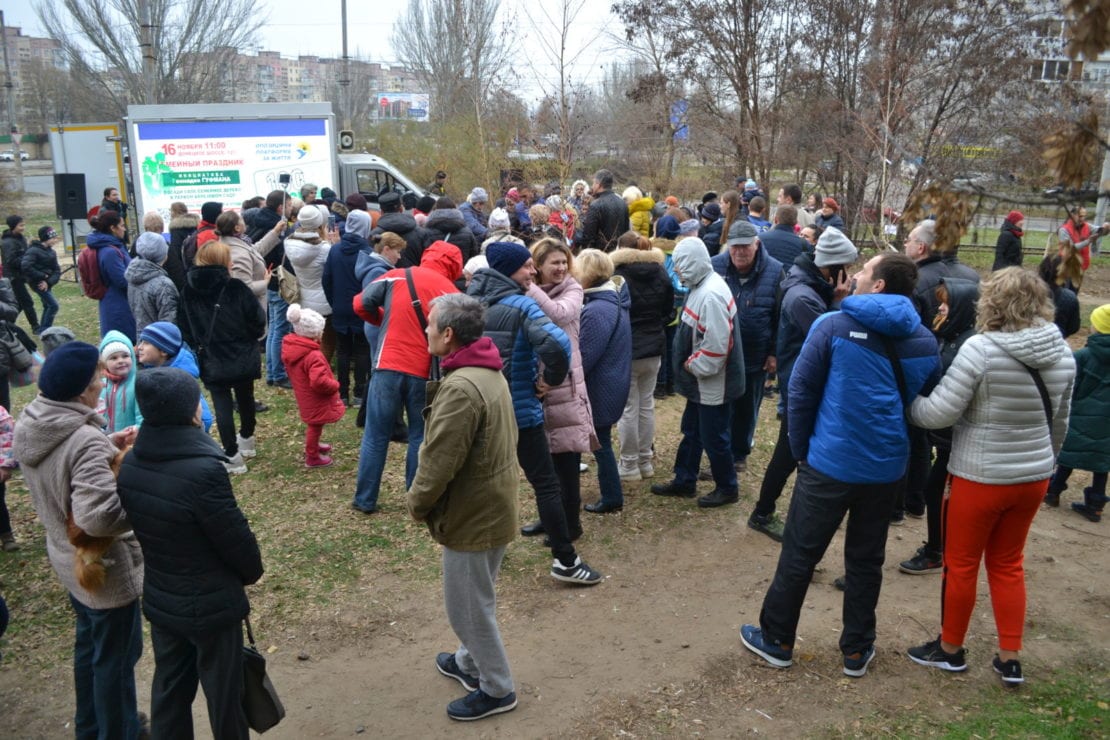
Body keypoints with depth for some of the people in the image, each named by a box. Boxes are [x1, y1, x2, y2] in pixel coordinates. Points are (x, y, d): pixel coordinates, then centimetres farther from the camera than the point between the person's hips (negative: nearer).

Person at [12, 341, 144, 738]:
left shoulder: (28, 424, -7)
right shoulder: (85, 440, -34)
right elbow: (100, 516, -41)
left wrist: (107, 445, -2)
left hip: (66, 557, 9)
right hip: (104, 567, -9)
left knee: (88, 643, 28)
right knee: (116, 657, 13)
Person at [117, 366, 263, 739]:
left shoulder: (128, 466, -8)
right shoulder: (202, 470, -31)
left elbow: (140, 526, 4)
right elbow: (235, 537, -20)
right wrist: (252, 571, 0)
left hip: (159, 600, 7)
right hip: (211, 605, -6)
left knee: (169, 687, 23)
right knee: (223, 694, 15)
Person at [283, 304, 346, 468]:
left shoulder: (290, 347, -6)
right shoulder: (313, 356, -33)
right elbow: (319, 381, -39)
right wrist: (335, 386, -21)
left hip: (305, 397, 8)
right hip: (316, 400, -8)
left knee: (314, 425, 29)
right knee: (315, 426, 11)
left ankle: (313, 445, 50)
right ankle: (312, 457, 27)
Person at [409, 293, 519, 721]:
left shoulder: (461, 388, -29)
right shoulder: (489, 373, 4)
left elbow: (439, 462, -27)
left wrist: (416, 502, -8)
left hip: (472, 515, -10)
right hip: (493, 506, 10)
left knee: (468, 606, 8)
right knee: (475, 599, 26)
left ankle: (497, 689, 24)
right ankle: (470, 661, 45)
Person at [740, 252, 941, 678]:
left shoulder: (834, 326, -10)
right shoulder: (924, 342, 3)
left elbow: (801, 390, -9)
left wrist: (800, 449, 2)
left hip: (830, 462, -4)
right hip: (887, 467, 4)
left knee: (800, 554, 9)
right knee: (866, 559, 17)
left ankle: (777, 640, 22)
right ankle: (857, 651, 27)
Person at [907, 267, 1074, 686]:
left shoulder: (982, 349, -21)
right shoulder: (1062, 353, 0)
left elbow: (940, 413, -21)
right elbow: (1059, 423, 11)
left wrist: (906, 403, -2)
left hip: (980, 478, -6)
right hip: (1034, 477, 6)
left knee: (961, 564, 12)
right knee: (1007, 564, 21)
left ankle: (950, 649, 28)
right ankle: (1010, 659, 26)